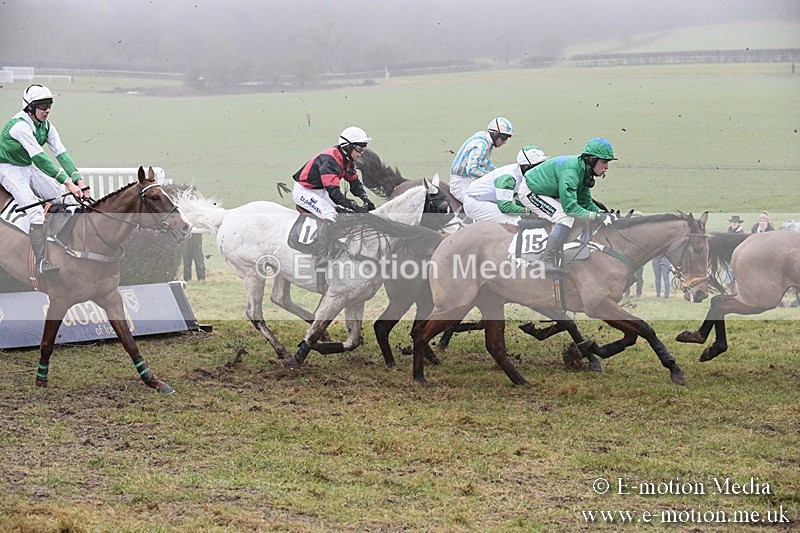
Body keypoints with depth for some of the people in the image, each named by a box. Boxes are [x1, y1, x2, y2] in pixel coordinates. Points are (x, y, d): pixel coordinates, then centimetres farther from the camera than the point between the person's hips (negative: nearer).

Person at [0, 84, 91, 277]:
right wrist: (68, 182, -38)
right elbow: (39, 158, -34)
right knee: (35, 211, -24)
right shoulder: (20, 126, -28)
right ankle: (41, 263, -28)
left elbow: (61, 153, -9)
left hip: (29, 168, 9)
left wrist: (78, 180, -24)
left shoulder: (46, 126, -1)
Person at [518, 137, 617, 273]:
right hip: (530, 193, -10)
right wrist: (597, 216, -33)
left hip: (548, 193, 10)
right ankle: (547, 261, -24)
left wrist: (603, 214, -12)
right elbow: (570, 208, -35)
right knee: (565, 218, -24)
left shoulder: (585, 171, -3)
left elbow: (585, 202, 3)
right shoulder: (570, 171, -33)